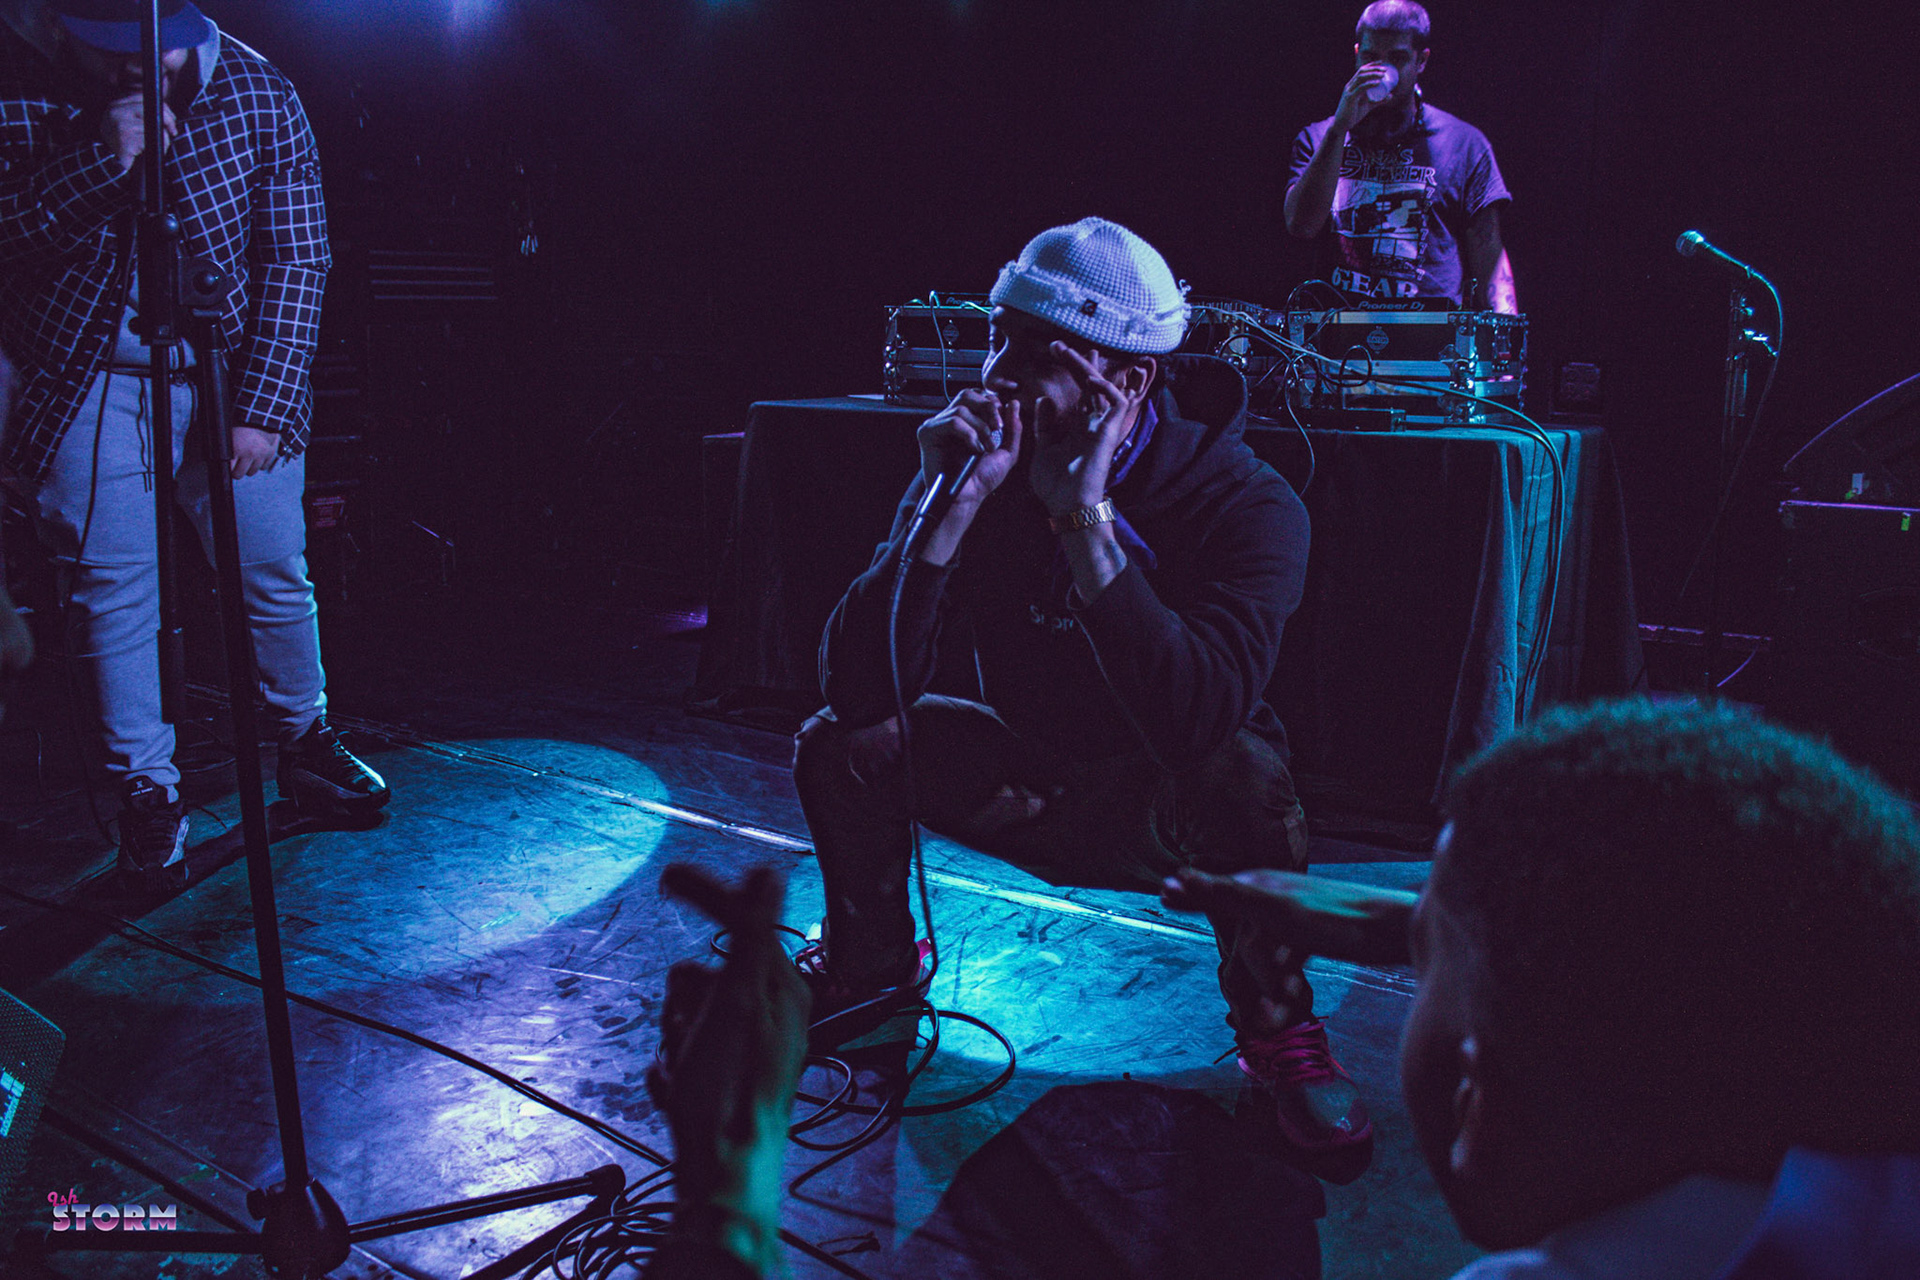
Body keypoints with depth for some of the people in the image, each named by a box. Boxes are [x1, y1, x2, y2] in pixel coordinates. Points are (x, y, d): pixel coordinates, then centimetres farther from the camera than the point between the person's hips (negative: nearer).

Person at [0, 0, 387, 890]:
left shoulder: (256, 94, -7)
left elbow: (297, 258, -6)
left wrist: (264, 407, -11)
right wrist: (101, 161, -28)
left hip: (232, 376, 1)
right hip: (93, 389, -1)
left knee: (277, 577, 6)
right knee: (115, 595, -1)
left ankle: (304, 742, 28)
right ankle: (147, 792, 14)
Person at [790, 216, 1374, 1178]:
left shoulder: (1246, 506, -24)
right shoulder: (985, 467, -15)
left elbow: (1201, 717, -41)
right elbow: (857, 687, -24)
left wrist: (1086, 523, -44)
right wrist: (948, 504, -35)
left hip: (1171, 818, -3)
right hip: (1033, 793, 4)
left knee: (1242, 772, -36)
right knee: (838, 743, -14)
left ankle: (1275, 1026, -8)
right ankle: (872, 965, 15)